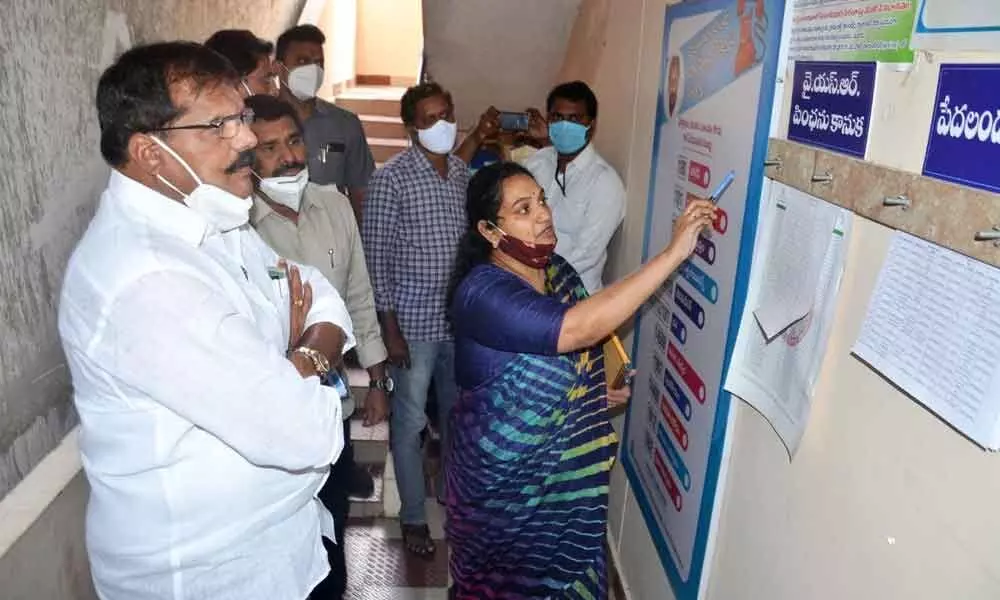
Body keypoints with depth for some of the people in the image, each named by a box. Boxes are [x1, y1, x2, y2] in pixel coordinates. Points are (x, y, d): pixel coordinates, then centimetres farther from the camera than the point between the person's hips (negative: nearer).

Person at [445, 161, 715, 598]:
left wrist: (597, 390, -3)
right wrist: (675, 251, -40)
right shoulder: (482, 292, -27)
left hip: (565, 464, 7)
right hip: (503, 472, -7)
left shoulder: (556, 268, -1)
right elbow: (579, 328, -41)